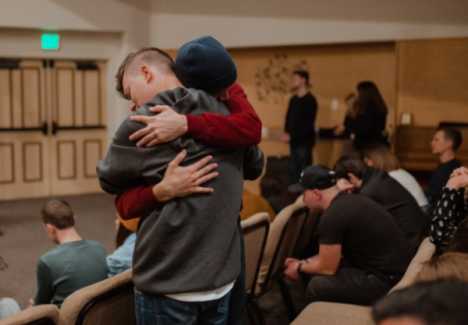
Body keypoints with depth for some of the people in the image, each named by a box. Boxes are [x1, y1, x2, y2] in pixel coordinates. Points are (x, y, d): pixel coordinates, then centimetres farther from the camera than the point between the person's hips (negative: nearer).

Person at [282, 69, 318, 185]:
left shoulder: (310, 100, -11)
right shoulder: (293, 99, 13)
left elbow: (308, 123, -16)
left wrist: (291, 136, -17)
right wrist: (286, 132, -3)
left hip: (304, 141, -7)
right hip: (294, 141, 7)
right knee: (293, 170, 11)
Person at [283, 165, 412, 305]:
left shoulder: (332, 216, -21)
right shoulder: (350, 201, 8)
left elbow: (327, 268, -10)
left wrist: (300, 268, 7)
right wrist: (303, 262, 19)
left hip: (387, 280, -10)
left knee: (317, 286, -13)